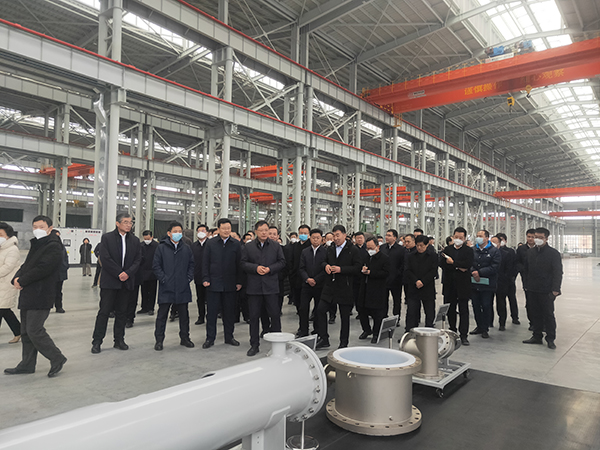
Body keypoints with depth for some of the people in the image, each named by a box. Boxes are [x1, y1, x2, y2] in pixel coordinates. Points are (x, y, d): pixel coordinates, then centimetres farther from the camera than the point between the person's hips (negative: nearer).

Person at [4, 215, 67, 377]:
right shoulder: (36, 245, 19)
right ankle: (27, 364, 25)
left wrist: (21, 281, -15)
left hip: (41, 296, -10)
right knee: (26, 331, 14)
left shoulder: (53, 246, -12)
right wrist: (16, 278, -3)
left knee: (34, 330, -10)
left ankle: (57, 358, 4)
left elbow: (42, 269, -22)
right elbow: (26, 266, 17)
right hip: (28, 295, 10)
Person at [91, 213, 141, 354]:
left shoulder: (135, 240, 9)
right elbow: (106, 259, -10)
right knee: (104, 312, 0)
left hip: (127, 282, 4)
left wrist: (127, 273, -11)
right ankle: (97, 342, 10)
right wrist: (119, 273, -13)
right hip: (109, 281, -4)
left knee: (122, 312, 10)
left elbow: (138, 260, 5)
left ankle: (119, 340, 20)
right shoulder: (107, 237, -2)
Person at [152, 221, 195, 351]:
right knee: (162, 314, 5)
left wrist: (189, 278, 1)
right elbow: (156, 266, -2)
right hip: (166, 288, -3)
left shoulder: (186, 248, 8)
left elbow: (191, 264, 12)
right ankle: (159, 340, 16)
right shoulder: (162, 248, -1)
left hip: (183, 288, 3)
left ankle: (184, 338, 24)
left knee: (184, 314, 11)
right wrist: (163, 279, -9)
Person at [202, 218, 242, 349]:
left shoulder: (236, 244, 3)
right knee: (211, 312, 5)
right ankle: (210, 338, 16)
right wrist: (205, 279, -5)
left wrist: (239, 281, 0)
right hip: (213, 284, -1)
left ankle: (229, 337, 23)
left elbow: (239, 264, 4)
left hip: (230, 284, 1)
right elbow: (205, 263, 3)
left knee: (229, 312, 9)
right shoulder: (211, 243, 3)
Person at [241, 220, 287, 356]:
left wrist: (270, 269, -11)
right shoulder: (248, 247, 6)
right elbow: (243, 264, 2)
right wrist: (255, 268, -14)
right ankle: (254, 345, 19)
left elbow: (282, 262, 4)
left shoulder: (276, 246, 6)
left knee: (275, 315, 4)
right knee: (254, 316, 7)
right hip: (254, 287, 0)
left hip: (271, 286, 0)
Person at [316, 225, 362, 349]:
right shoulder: (330, 249, 11)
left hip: (345, 288, -5)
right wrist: (326, 265, 0)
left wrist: (341, 269, -19)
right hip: (330, 286, 5)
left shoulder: (353, 250, -7)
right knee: (320, 310, -2)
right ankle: (323, 339, 10)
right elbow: (324, 261, 24)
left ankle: (343, 343, 20)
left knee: (345, 316, 6)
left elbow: (358, 268, -12)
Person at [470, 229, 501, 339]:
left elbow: (494, 267, -11)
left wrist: (479, 272, -16)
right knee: (476, 306, 10)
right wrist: (473, 272, -14)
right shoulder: (472, 250, 8)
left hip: (487, 284, -4)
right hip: (474, 283, 4)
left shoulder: (494, 251, -3)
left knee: (486, 307, 2)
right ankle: (479, 327, 23)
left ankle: (485, 329, 13)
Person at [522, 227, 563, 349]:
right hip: (532, 289, 5)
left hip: (546, 291, -5)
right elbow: (526, 269, 16)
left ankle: (550, 339, 15)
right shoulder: (530, 252, 10)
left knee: (548, 314, 3)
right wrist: (526, 284, 11)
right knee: (535, 314, 11)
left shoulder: (553, 253, -6)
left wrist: (555, 289, -15)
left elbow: (558, 272, -8)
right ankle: (537, 336, 22)